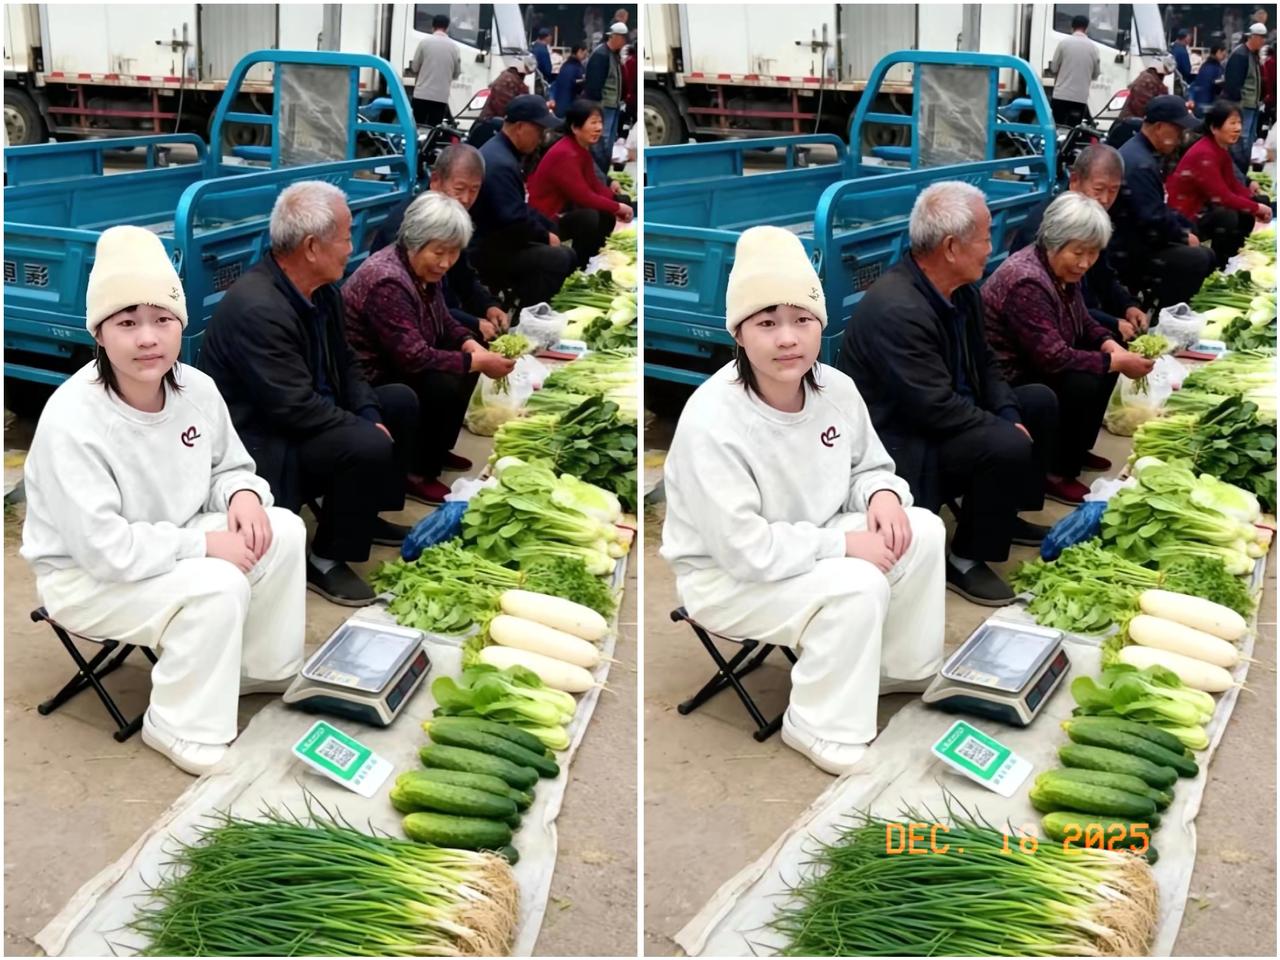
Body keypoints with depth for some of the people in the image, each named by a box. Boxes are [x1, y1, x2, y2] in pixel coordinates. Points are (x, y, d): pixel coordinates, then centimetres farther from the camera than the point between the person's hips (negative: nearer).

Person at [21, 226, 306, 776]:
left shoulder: (196, 388, -11)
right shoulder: (71, 423, -31)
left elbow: (230, 468, 7)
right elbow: (105, 548, -32)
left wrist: (243, 495, -17)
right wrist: (208, 543, -27)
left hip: (169, 542, 7)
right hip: (85, 574, -7)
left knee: (283, 532, -8)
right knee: (216, 586, -29)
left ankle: (264, 670, 11)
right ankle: (183, 730, -9)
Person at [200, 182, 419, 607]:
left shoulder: (320, 291, -1)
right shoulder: (257, 309, -30)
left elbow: (343, 367, 9)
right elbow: (295, 408, -29)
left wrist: (372, 415, -7)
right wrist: (368, 427, -19)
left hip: (300, 415, 10)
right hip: (260, 443, -10)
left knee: (400, 401, 14)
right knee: (368, 446, -28)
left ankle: (361, 513, 25)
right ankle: (325, 560, -9)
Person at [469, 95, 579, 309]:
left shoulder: (500, 151, 11)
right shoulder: (501, 164, -25)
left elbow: (521, 208, 19)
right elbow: (515, 222, -28)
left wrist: (550, 229, 8)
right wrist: (545, 236, -11)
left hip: (495, 239, 11)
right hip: (488, 251, -11)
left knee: (569, 256, 9)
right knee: (559, 259, -21)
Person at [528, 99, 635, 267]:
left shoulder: (583, 149, 6)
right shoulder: (564, 154, -24)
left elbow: (595, 187, 6)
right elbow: (584, 197, -27)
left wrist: (620, 203, -10)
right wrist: (617, 207, -18)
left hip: (565, 211, 10)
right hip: (546, 222, -10)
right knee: (589, 217, -31)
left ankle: (585, 259, 13)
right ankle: (575, 266, -12)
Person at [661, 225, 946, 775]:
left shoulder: (836, 388, -10)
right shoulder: (712, 423, -31)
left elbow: (869, 467, 8)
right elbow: (745, 549, -30)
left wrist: (883, 495, -16)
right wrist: (846, 544, -25)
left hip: (807, 543, 7)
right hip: (725, 575, -7)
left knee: (922, 531, -6)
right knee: (855, 586, -28)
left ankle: (903, 669, 15)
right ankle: (823, 730, -8)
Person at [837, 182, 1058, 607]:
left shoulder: (960, 290, -1)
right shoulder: (897, 309, -30)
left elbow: (982, 366, 10)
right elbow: (937, 408, -29)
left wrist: (1011, 414, -6)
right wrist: (1008, 427, -18)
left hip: (938, 415, 10)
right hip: (899, 444, -10)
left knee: (1039, 402, 14)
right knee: (1008, 447, -27)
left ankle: (1003, 513, 27)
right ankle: (966, 559, -9)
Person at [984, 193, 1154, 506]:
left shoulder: (1063, 269, 1)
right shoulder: (1026, 282, -29)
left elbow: (1083, 323, 11)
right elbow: (1054, 358, -32)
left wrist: (1113, 347, -10)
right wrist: (1116, 363, -24)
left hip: (1034, 366, 10)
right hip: (1005, 382, -10)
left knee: (1104, 359, 4)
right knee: (1082, 383, -25)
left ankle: (1076, 449, 17)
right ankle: (1056, 472, -9)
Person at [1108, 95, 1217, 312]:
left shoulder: (1140, 152, 13)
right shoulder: (1140, 164, -24)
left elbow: (1160, 208, 21)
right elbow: (1154, 221, -27)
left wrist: (1186, 229, 8)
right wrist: (1184, 236, -9)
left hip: (1135, 242, 11)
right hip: (1127, 255, -11)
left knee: (1206, 255, 13)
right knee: (1197, 260, -23)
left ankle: (1157, 308, 13)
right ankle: (1155, 316, -11)